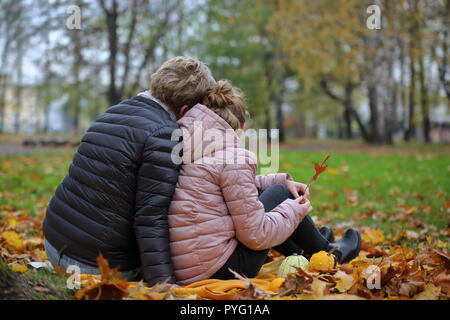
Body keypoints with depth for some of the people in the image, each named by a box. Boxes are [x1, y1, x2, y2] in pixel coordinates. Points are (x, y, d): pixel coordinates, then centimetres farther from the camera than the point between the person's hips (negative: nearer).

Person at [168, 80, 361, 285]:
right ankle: (326, 253, 32)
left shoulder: (185, 143, 9)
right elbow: (255, 235, -13)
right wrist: (295, 210, 4)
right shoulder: (231, 157, -16)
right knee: (280, 193, 9)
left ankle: (301, 252, 44)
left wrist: (282, 180, 18)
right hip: (221, 269, -8)